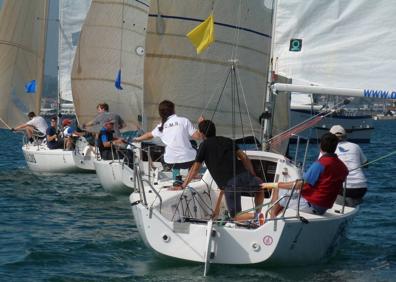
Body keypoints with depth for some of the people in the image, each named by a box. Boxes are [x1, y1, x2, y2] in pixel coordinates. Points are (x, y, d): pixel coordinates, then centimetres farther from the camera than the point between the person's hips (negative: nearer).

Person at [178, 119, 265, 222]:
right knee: (260, 188, 35)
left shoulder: (204, 145, 12)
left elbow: (195, 169, 9)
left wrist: (182, 186, 15)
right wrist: (253, 176, 23)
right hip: (243, 175, 3)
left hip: (229, 185, -3)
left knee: (236, 216, 8)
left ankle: (254, 216, -21)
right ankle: (259, 214, 15)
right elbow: (244, 158, 14)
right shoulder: (227, 141, 22)